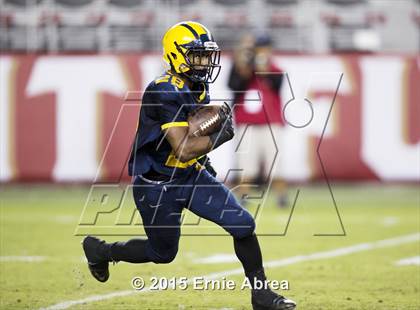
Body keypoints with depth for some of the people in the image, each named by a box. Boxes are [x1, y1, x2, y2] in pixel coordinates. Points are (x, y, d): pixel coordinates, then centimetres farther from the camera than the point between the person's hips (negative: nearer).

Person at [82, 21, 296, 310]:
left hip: (191, 175, 8)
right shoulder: (166, 91, -26)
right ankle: (99, 250, 35)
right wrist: (220, 136, -23)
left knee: (243, 225, -5)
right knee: (163, 253, 10)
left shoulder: (199, 86, 3)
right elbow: (182, 148, -31)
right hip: (157, 185, -7)